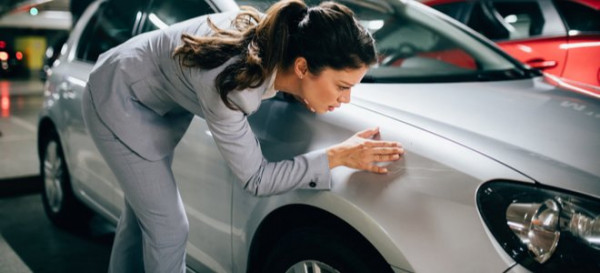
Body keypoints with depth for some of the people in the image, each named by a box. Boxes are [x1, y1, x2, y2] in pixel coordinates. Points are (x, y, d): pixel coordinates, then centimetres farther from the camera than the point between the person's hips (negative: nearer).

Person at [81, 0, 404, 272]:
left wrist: (299, 92, -10)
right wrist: (338, 156, -32)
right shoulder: (228, 87, -41)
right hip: (119, 101, -7)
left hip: (159, 99, 7)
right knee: (169, 230, -4)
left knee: (142, 214, 19)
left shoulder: (279, 37, -21)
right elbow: (255, 178, -28)